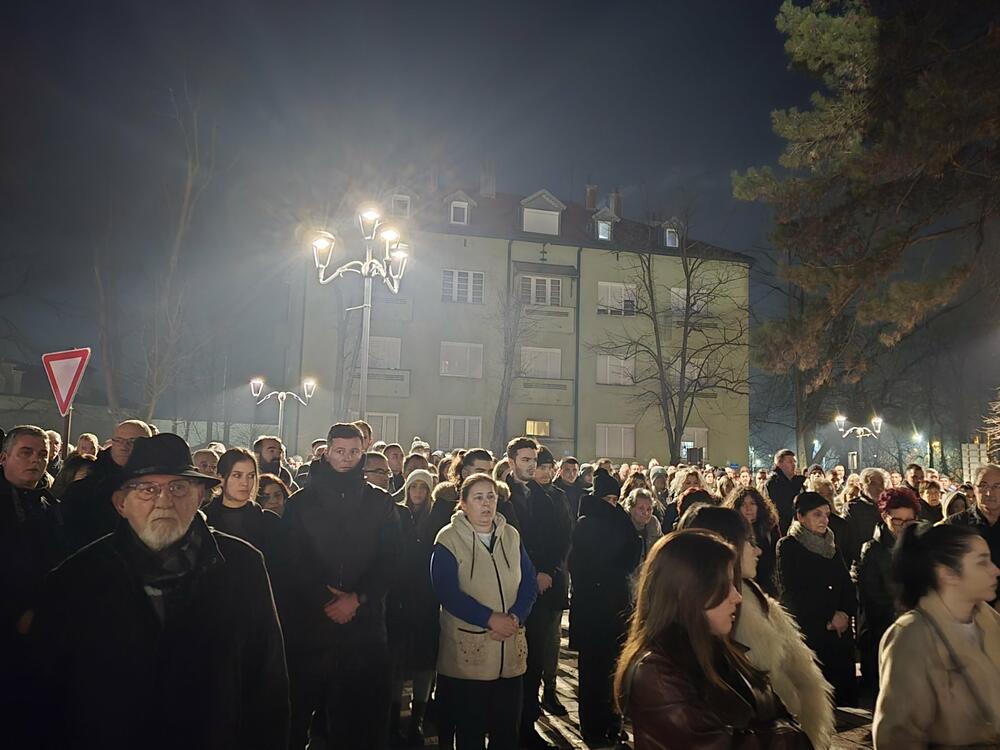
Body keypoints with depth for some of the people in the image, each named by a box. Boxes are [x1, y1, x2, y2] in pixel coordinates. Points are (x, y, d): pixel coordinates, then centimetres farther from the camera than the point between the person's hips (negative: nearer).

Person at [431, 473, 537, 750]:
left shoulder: (511, 536, 7)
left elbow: (529, 584, 6)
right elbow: (447, 592, -15)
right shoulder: (449, 539, -7)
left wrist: (515, 617, -12)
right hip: (467, 652, -4)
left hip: (510, 650, 4)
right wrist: (490, 619, -20)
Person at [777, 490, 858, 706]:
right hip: (806, 632, -5)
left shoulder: (831, 545, 15)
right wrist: (829, 617, -8)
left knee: (844, 692, 2)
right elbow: (790, 593, -8)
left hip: (840, 631, 5)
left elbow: (847, 586, 13)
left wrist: (845, 613, -6)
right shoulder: (788, 546, -3)